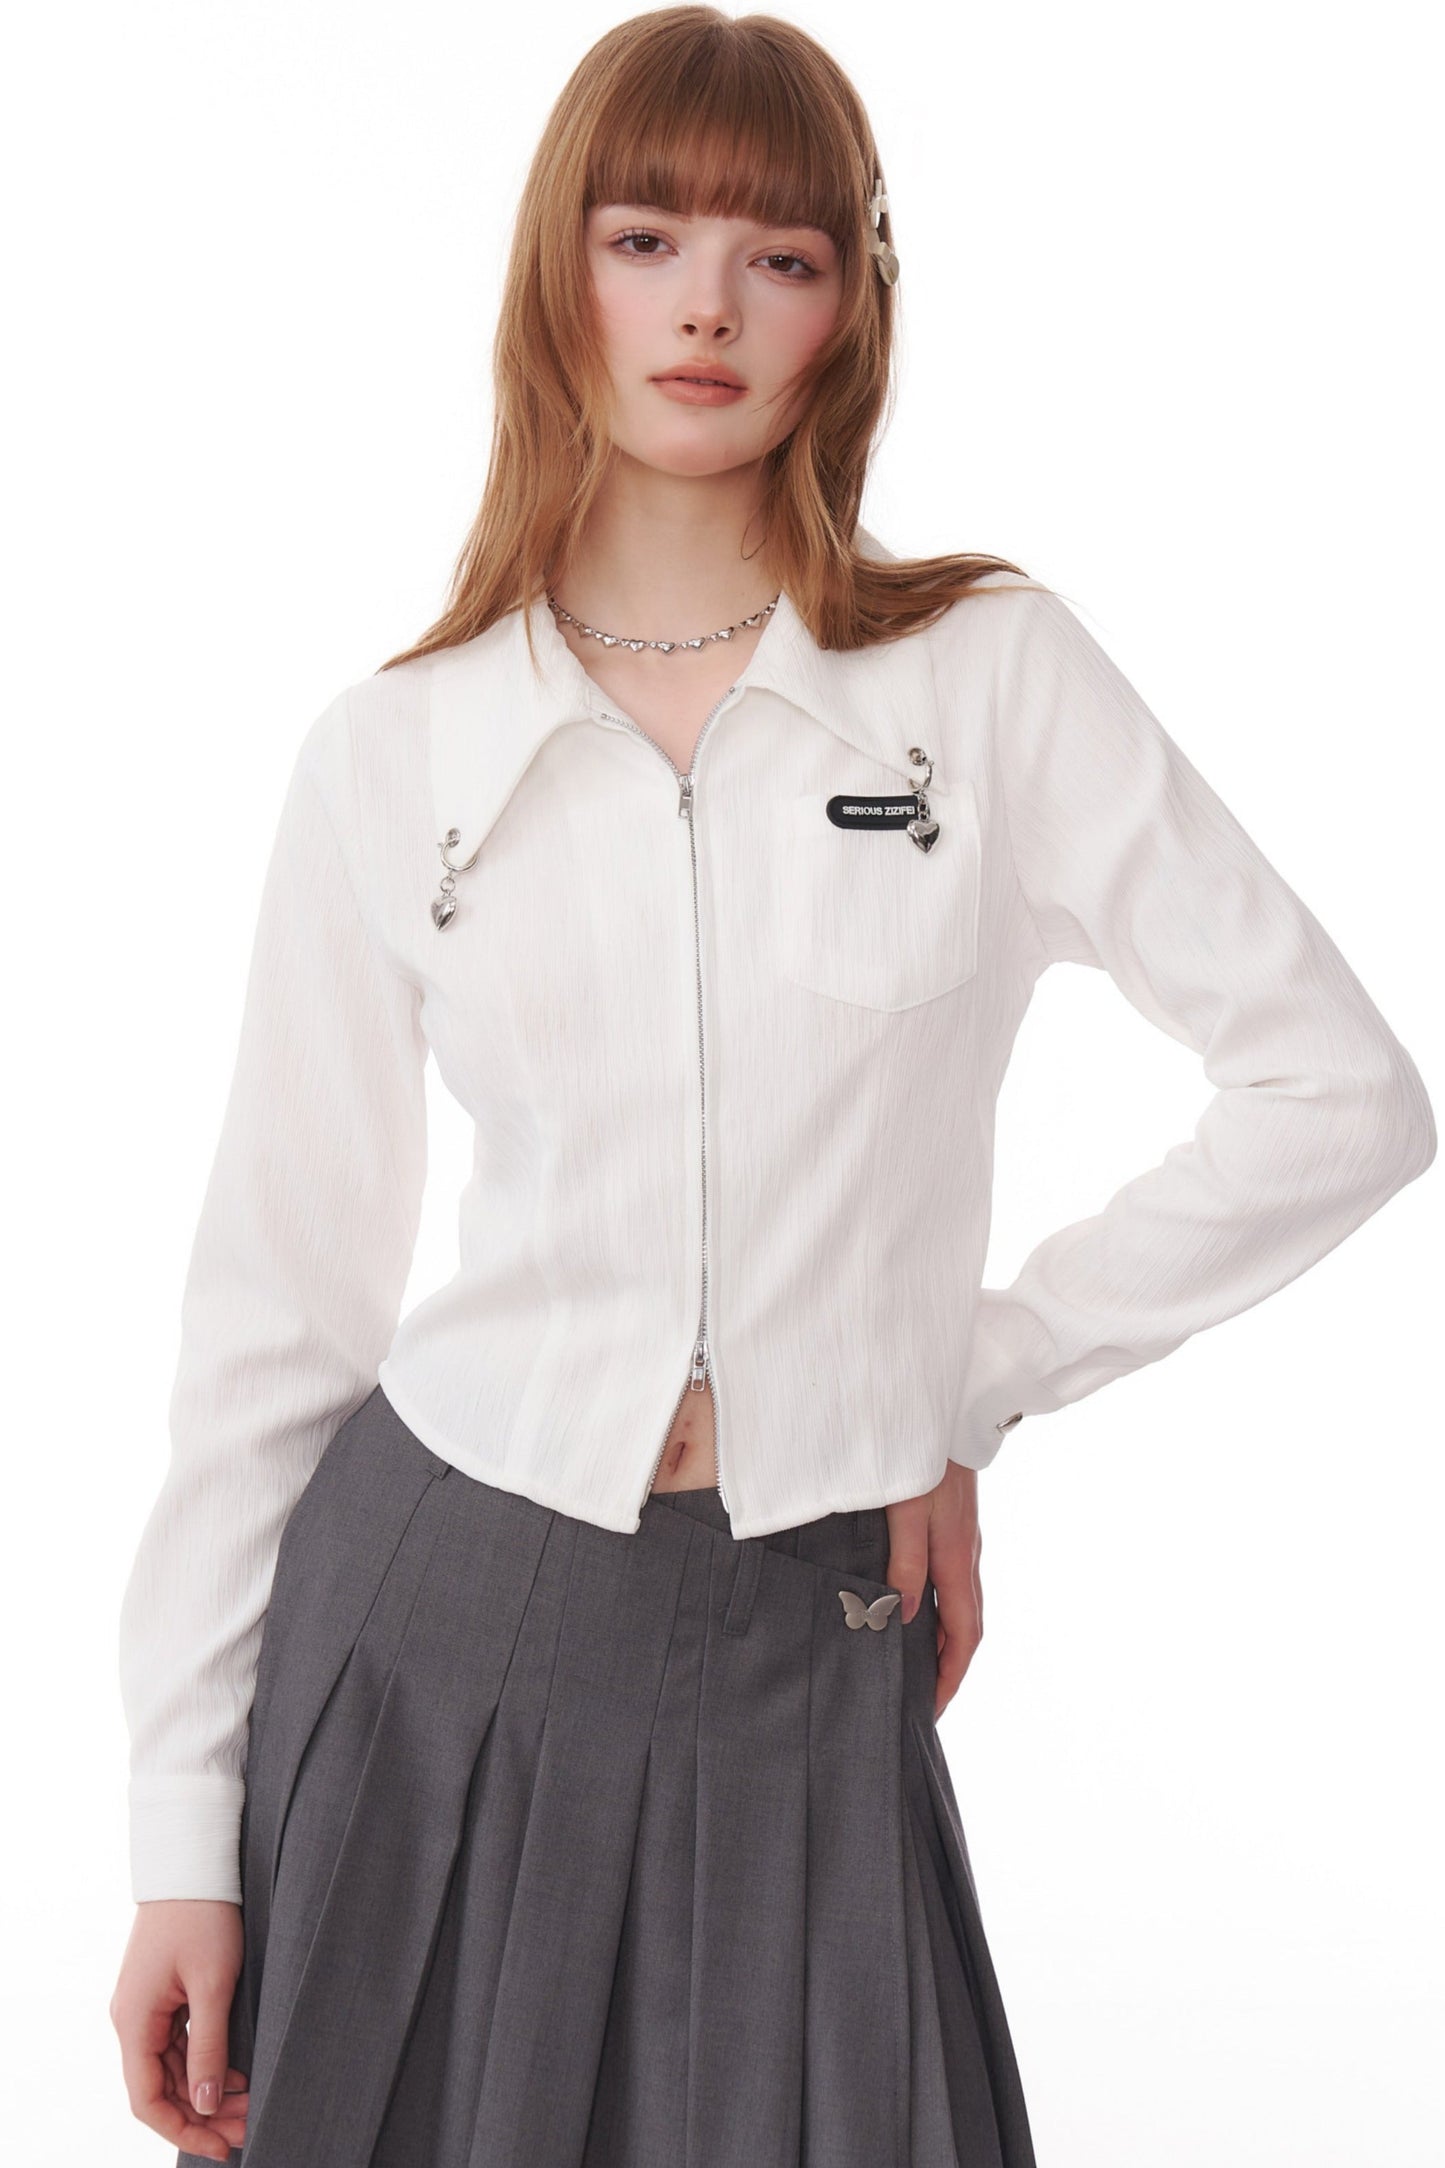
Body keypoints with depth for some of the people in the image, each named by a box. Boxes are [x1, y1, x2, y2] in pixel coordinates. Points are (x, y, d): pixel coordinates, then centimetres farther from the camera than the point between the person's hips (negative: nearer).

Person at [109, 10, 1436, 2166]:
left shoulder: (997, 675, -3)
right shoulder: (390, 755, -1)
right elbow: (278, 1298, 2)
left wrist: (978, 1382, -1)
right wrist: (184, 1836, 1)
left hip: (802, 1668, -1)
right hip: (435, 1623, 1)